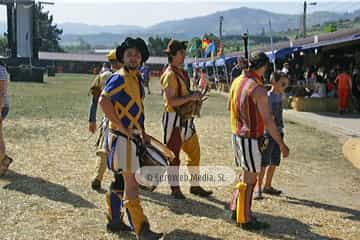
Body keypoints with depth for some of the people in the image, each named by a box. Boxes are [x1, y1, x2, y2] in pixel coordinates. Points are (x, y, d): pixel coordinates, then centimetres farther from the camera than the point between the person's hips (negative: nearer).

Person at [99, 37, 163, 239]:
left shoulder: (137, 79, 15)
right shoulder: (119, 78, -14)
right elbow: (104, 101, -28)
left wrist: (143, 132, 16)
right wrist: (122, 128, -24)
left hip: (133, 138, 9)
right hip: (123, 138, -9)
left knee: (131, 182, 17)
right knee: (132, 184, -5)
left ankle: (115, 219, 32)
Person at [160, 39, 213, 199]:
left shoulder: (182, 72, 14)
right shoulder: (170, 74, -15)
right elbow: (171, 101, -22)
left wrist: (195, 97, 9)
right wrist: (191, 97, -23)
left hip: (186, 119, 9)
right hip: (174, 118, -9)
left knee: (194, 153, 13)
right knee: (173, 154, 3)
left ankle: (195, 186, 25)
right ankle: (175, 189, 13)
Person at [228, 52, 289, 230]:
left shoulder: (237, 81, 4)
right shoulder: (259, 90, -20)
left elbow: (230, 106, 20)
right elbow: (268, 121, -21)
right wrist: (281, 144, -14)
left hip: (236, 134, 8)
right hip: (251, 139, -8)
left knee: (247, 174, 22)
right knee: (250, 179, 3)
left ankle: (236, 207, 28)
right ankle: (246, 220, 13)